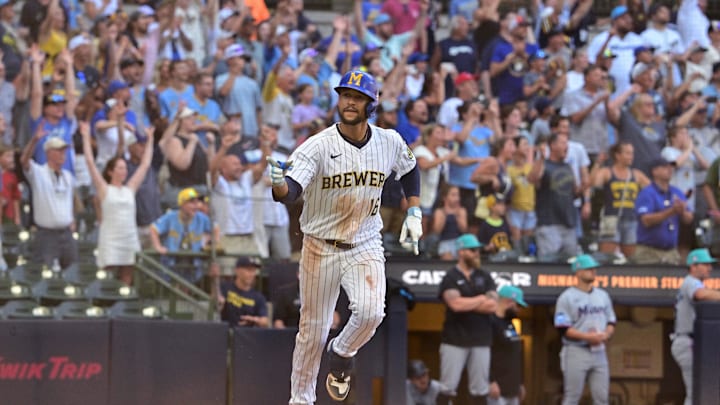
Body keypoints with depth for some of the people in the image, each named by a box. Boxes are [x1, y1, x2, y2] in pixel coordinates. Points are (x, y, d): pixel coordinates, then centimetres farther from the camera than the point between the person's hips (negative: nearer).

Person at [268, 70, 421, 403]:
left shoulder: (390, 142, -5)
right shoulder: (317, 147, -17)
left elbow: (409, 169, 19)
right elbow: (290, 192, -31)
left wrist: (414, 213, 11)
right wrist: (278, 183, -54)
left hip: (365, 247, 2)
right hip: (320, 248, -2)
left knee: (370, 311, -23)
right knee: (313, 330, 4)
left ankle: (342, 354, 10)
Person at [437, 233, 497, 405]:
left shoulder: (484, 277, 12)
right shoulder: (450, 278, -1)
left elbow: (493, 305, 0)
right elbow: (455, 304, -18)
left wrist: (466, 304, -7)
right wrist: (482, 299, -5)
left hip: (481, 340, 4)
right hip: (455, 340, -4)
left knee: (480, 388, 5)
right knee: (448, 387, -5)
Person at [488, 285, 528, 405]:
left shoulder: (509, 324, 19)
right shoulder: (490, 322, -13)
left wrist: (520, 383, 25)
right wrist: (491, 382, -24)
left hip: (512, 389, 10)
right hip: (498, 387, -10)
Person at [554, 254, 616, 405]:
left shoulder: (603, 295, 15)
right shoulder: (567, 297, -5)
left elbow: (611, 322, 18)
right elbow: (563, 329, -11)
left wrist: (605, 335, -5)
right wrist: (587, 337, -20)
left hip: (599, 352, 6)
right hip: (576, 352, -6)